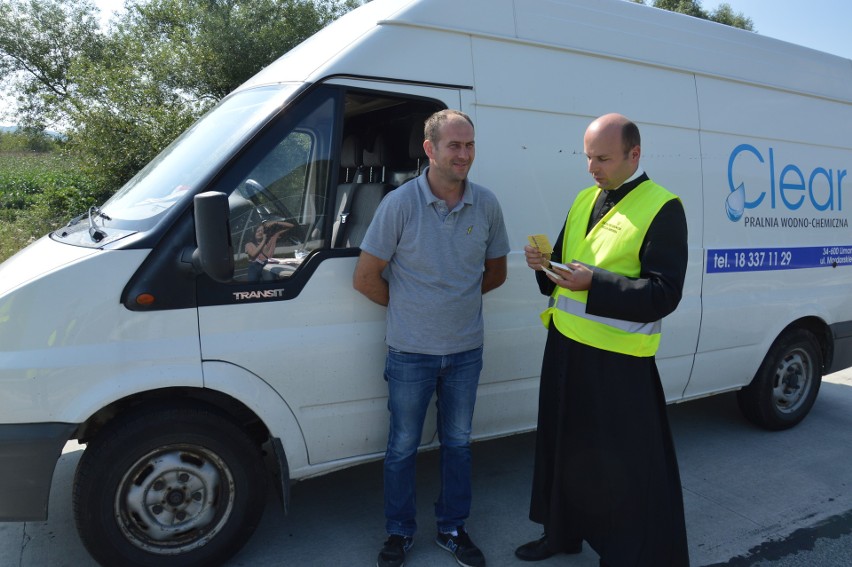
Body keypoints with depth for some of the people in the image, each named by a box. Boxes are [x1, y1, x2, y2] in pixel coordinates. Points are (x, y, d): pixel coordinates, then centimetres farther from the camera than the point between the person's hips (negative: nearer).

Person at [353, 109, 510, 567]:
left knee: (457, 442, 17)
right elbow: (365, 278, -9)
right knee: (402, 446, 12)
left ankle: (452, 529, 36)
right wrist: (406, 306, 1)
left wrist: (458, 301, 5)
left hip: (466, 350, 3)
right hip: (411, 352, -2)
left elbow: (496, 272, 10)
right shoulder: (400, 203, -14)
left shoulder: (486, 204, -4)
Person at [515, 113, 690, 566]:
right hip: (565, 345, 7)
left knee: (628, 469, 3)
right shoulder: (584, 198, 12)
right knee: (565, 448, 19)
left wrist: (595, 283, -25)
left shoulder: (663, 208, -10)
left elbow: (664, 293, -16)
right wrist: (545, 265, -4)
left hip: (617, 359, -7)